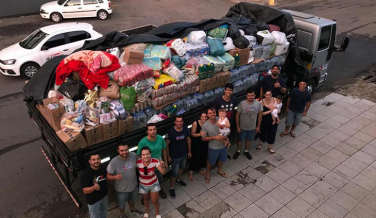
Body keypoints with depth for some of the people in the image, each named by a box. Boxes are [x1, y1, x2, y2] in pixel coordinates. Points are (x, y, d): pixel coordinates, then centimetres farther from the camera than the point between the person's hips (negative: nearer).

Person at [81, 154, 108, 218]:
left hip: (104, 196, 5)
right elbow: (85, 191, -29)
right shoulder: (85, 173, -29)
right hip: (93, 200, -5)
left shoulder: (103, 168, -12)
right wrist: (94, 187, -48)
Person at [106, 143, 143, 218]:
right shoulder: (114, 162, -31)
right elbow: (108, 176, -22)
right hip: (122, 189, -3)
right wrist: (115, 177, -40)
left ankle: (132, 210, 64)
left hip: (133, 185, 3)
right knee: (122, 205, 25)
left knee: (132, 200, 33)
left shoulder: (133, 155, -20)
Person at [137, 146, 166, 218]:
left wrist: (162, 166, -46)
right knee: (146, 199, 27)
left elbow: (163, 172, -28)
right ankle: (147, 211, 60)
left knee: (155, 201, 17)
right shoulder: (138, 162, -29)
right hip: (143, 185, 1)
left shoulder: (155, 161, -29)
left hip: (154, 184, 0)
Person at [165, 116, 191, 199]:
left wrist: (189, 151, 9)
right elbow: (167, 144, -16)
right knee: (175, 173, 4)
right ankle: (172, 188, 26)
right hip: (175, 156, -5)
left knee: (182, 167, 28)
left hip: (184, 154, 5)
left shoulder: (186, 129, -13)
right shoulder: (171, 132, -26)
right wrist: (168, 156, -10)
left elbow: (188, 140, 4)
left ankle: (179, 179, 56)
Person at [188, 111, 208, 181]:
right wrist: (200, 134, -28)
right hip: (196, 144, -4)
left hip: (205, 143, 4)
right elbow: (192, 134, -15)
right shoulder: (195, 123, -21)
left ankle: (200, 168, 46)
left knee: (203, 156, 19)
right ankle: (191, 172, 20)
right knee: (195, 157, 4)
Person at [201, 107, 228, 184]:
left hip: (223, 145, 4)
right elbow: (203, 138, -15)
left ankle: (220, 170, 55)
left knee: (221, 159, 27)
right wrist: (215, 137, -26)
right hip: (213, 148, -3)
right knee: (210, 162, 17)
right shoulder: (205, 125, -23)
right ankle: (208, 174, 44)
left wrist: (225, 136, -20)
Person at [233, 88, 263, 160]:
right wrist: (237, 126, -10)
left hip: (253, 127, 2)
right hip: (243, 127, -2)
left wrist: (258, 126, 2)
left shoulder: (258, 103, -14)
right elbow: (237, 115, -12)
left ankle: (246, 151, 48)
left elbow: (260, 114, -1)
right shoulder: (242, 103, -21)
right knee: (240, 140, 18)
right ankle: (238, 151, 43)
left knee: (249, 140, 23)